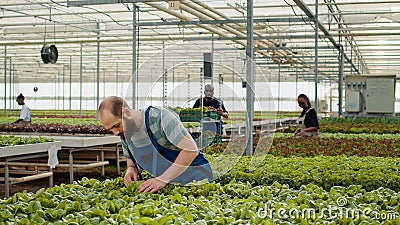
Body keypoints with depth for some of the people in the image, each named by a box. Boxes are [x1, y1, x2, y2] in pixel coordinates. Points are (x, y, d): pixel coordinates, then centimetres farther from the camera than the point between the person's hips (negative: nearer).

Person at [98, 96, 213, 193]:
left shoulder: (160, 117, -21)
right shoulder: (124, 133, 1)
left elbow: (191, 149, -25)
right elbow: (131, 159, 20)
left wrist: (162, 179, -27)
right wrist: (131, 169, -5)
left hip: (195, 177, -6)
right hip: (165, 184, 6)